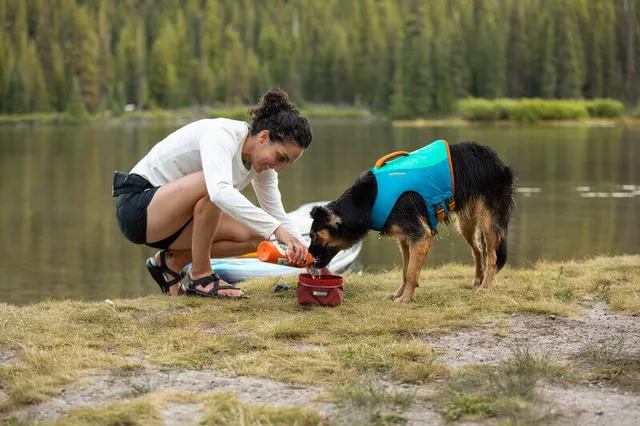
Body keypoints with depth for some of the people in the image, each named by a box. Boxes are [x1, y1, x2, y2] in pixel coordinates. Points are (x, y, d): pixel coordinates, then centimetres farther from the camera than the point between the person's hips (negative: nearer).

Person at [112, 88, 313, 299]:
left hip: (173, 215, 9)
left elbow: (276, 213, 4)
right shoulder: (221, 134, -26)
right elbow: (220, 192, -44)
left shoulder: (261, 159, -1)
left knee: (255, 237, -7)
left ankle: (172, 262, 6)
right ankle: (200, 275, -18)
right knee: (211, 182, -34)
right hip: (136, 207, -8)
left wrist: (305, 254, -9)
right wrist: (275, 228, -46)